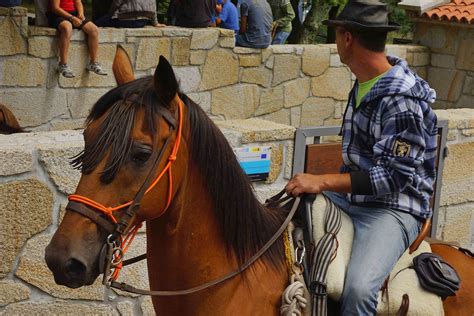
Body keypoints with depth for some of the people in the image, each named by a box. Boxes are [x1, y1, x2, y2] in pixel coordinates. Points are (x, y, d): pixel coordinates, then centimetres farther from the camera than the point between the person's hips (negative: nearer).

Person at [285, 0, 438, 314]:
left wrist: (322, 182, -30)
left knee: (359, 289, -33)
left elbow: (394, 176, -25)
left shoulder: (402, 100, -21)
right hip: (351, 196, 9)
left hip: (393, 208, -9)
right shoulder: (365, 82, 7)